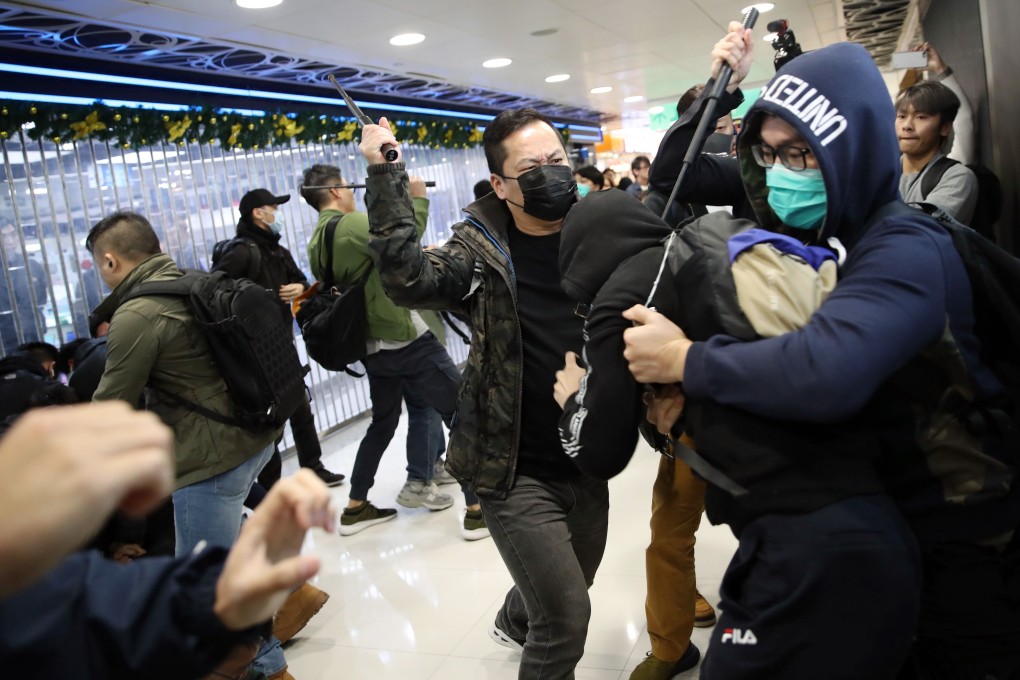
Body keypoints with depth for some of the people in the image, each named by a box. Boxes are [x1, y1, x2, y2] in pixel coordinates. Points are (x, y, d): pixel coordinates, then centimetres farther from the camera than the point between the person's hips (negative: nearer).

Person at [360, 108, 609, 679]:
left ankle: (515, 623, 60)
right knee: (567, 619, -6)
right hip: (516, 472, -5)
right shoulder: (481, 253, -11)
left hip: (588, 462, 5)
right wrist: (386, 178, -30)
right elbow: (410, 278, -27)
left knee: (565, 597, 26)